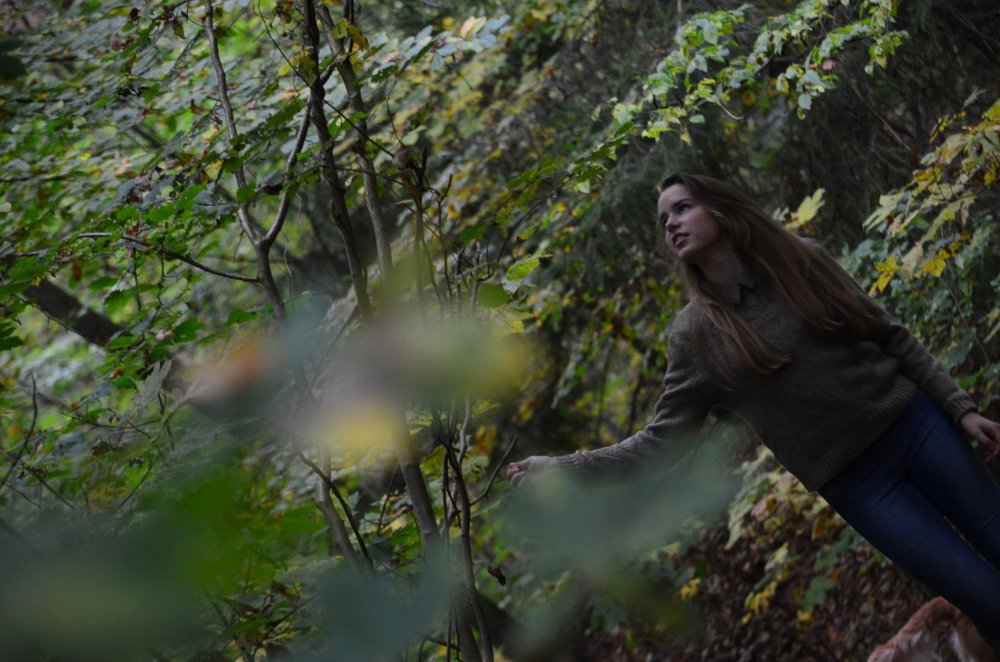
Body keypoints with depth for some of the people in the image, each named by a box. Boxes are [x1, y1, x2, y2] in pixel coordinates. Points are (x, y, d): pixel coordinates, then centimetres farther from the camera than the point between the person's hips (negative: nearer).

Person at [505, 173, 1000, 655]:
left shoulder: (803, 260, -1)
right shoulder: (695, 335, -5)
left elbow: (891, 336, 5)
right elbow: (661, 441, -5)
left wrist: (959, 406, 0)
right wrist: (562, 467, -12)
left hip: (914, 427, 2)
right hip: (856, 483, -2)